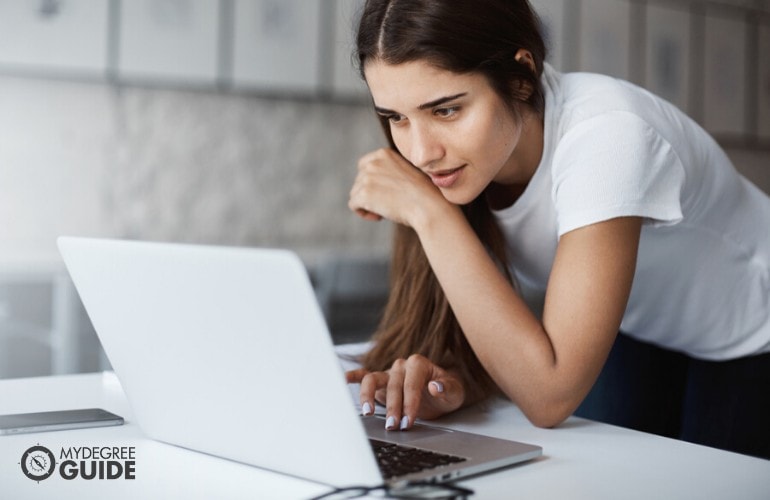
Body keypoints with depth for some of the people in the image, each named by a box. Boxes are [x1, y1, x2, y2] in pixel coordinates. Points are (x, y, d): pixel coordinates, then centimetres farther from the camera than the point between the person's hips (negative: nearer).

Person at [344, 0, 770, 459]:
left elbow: (550, 397, -40)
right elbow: (513, 339, -12)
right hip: (636, 339, 4)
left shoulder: (603, 136, -36)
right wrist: (457, 384, -34)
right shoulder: (466, 149, -19)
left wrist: (430, 213, -39)